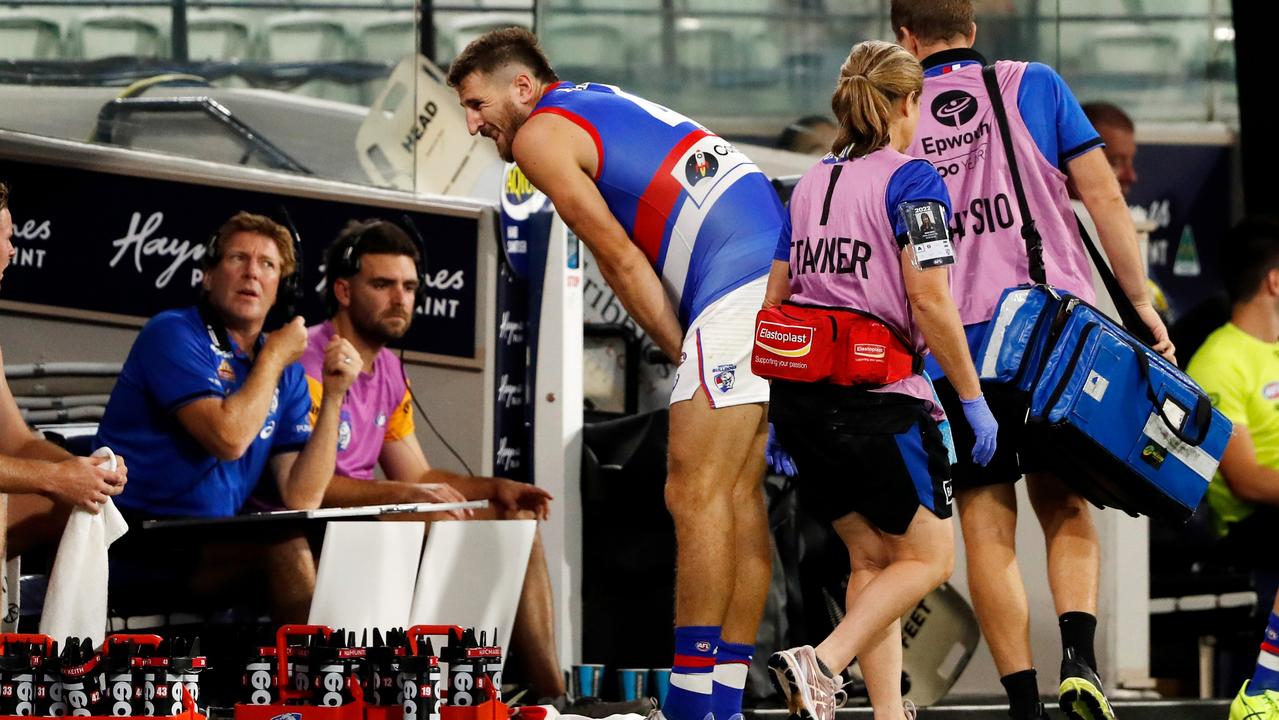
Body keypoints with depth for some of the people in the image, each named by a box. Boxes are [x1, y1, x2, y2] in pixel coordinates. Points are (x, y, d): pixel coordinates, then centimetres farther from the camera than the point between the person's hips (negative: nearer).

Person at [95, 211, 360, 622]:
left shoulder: (287, 374, 13)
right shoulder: (174, 335, -6)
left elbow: (302, 498, 4)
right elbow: (228, 438, -21)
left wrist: (333, 395, -1)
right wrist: (273, 357, -7)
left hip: (213, 548, 7)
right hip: (136, 550, -7)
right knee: (285, 549, -27)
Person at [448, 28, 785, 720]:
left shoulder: (539, 134, 1)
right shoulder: (605, 103, 27)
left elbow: (623, 262, -1)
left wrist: (684, 354, 6)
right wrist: (697, 360, 16)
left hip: (739, 292, -9)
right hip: (786, 278, 9)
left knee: (695, 494, -8)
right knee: (737, 494, 10)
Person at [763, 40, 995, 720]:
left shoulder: (810, 183, 13)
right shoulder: (912, 180, -7)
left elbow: (773, 298, 14)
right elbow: (929, 302, -15)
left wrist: (776, 410, 20)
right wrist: (973, 398, -8)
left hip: (801, 393, 7)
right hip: (879, 401, -7)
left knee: (871, 557, 16)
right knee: (928, 556, 5)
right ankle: (820, 663, -15)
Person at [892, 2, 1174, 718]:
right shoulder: (1035, 86, 8)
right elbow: (1103, 195, 1)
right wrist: (1142, 302, 3)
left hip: (955, 341, 0)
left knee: (988, 524, 3)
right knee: (1065, 506, 12)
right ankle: (1079, 654, -12)